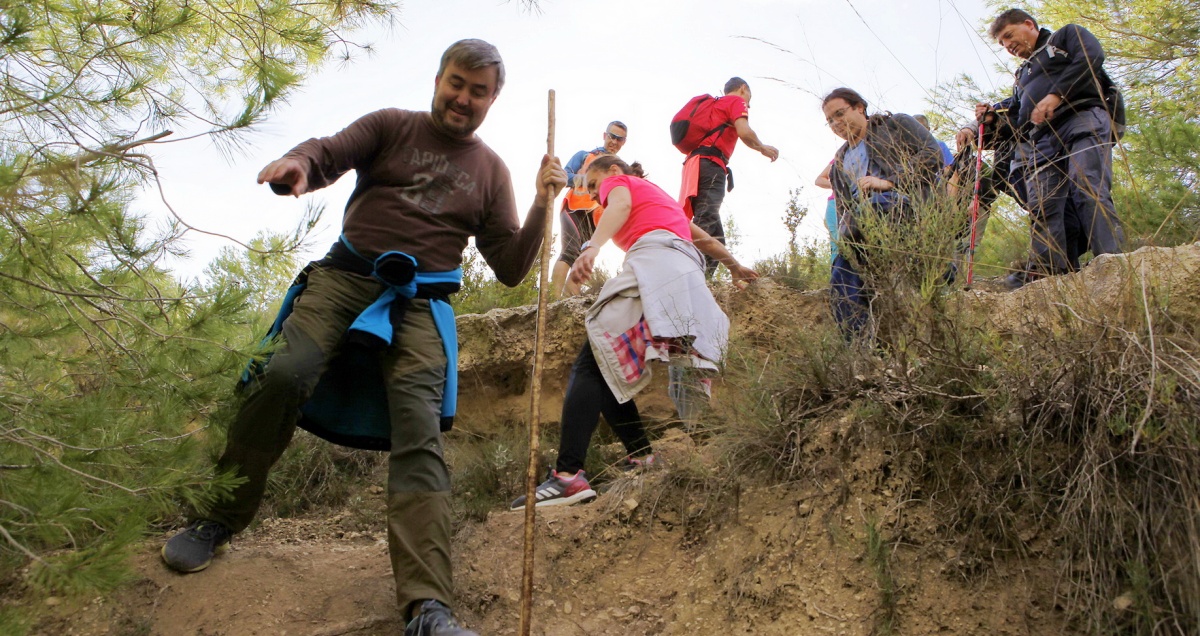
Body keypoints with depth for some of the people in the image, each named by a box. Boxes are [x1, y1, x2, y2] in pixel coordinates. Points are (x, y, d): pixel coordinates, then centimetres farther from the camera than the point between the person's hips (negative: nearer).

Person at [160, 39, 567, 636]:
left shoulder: (490, 170, 17)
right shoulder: (391, 125, 14)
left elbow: (510, 269, 14)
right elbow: (327, 153, 1)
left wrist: (542, 205, 0)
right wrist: (297, 164, -23)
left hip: (419, 305, 0)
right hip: (345, 276, 0)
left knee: (419, 434, -18)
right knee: (284, 374, -24)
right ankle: (218, 519, -1)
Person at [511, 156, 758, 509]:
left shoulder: (618, 181, 18)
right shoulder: (661, 196, 39)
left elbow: (620, 205, -7)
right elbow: (703, 238, 49)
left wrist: (593, 247, -26)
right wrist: (735, 266, 65)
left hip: (654, 263, -8)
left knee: (591, 366, -17)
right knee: (611, 370, 7)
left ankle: (567, 475, -32)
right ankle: (642, 457, -8)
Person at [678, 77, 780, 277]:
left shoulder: (715, 105, 34)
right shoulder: (737, 101, 8)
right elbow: (744, 132, -8)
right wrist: (762, 148, 7)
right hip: (710, 164, -9)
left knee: (713, 233, 7)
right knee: (706, 223, -24)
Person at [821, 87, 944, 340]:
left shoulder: (896, 124, 18)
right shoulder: (840, 161, 32)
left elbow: (933, 154, 1)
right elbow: (844, 209, 25)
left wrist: (889, 181, -12)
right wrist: (843, 236, 1)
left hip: (909, 202, -5)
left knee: (870, 208, -38)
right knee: (842, 279, -21)